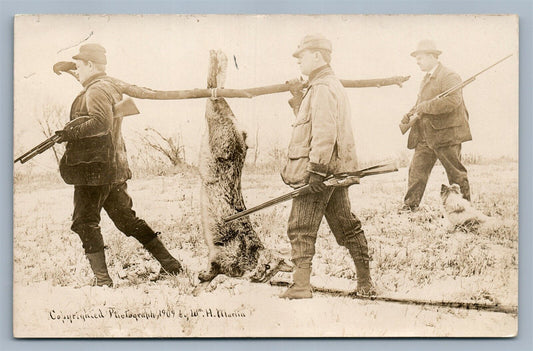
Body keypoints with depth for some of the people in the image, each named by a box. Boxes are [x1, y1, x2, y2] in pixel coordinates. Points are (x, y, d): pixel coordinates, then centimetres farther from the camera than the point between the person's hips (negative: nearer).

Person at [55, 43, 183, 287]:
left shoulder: (96, 90, -13)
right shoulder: (111, 87, 17)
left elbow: (100, 124, -27)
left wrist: (71, 133, -20)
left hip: (94, 169, -10)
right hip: (114, 167, 10)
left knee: (85, 223, -1)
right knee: (126, 219, 15)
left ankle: (102, 280, -1)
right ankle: (168, 262, 15)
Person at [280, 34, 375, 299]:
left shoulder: (322, 88, -13)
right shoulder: (333, 84, 19)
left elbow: (324, 133, -23)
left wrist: (316, 170, -26)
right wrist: (298, 99, 19)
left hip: (319, 169, -10)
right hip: (336, 170, 10)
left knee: (301, 229, -5)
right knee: (346, 225, 14)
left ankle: (301, 287, -5)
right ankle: (365, 282, 19)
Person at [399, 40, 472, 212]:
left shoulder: (449, 76, -10)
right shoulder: (426, 79, 19)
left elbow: (453, 101, -25)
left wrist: (425, 106, -22)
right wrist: (410, 114, 7)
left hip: (446, 133, -8)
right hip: (425, 136, 8)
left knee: (455, 173, 2)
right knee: (417, 169, 2)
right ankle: (410, 205, 5)